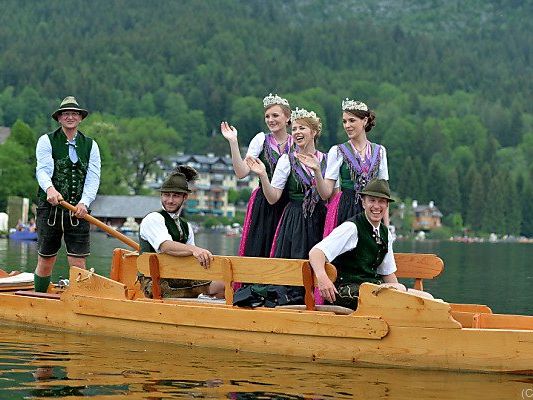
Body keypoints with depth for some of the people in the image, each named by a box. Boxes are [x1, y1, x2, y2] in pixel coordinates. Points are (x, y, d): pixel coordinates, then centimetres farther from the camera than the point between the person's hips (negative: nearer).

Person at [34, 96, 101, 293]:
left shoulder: (90, 145, 11)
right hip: (50, 208, -2)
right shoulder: (46, 141, 3)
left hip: (79, 210, 2)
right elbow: (43, 170, -13)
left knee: (78, 263, -3)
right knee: (46, 261, 6)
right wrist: (50, 189, -35)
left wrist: (84, 202, -18)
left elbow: (93, 178, 1)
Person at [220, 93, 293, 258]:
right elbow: (241, 172, -9)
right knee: (259, 253, -4)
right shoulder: (261, 139, 0)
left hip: (288, 207, 1)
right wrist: (233, 142, -15)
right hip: (263, 206, -1)